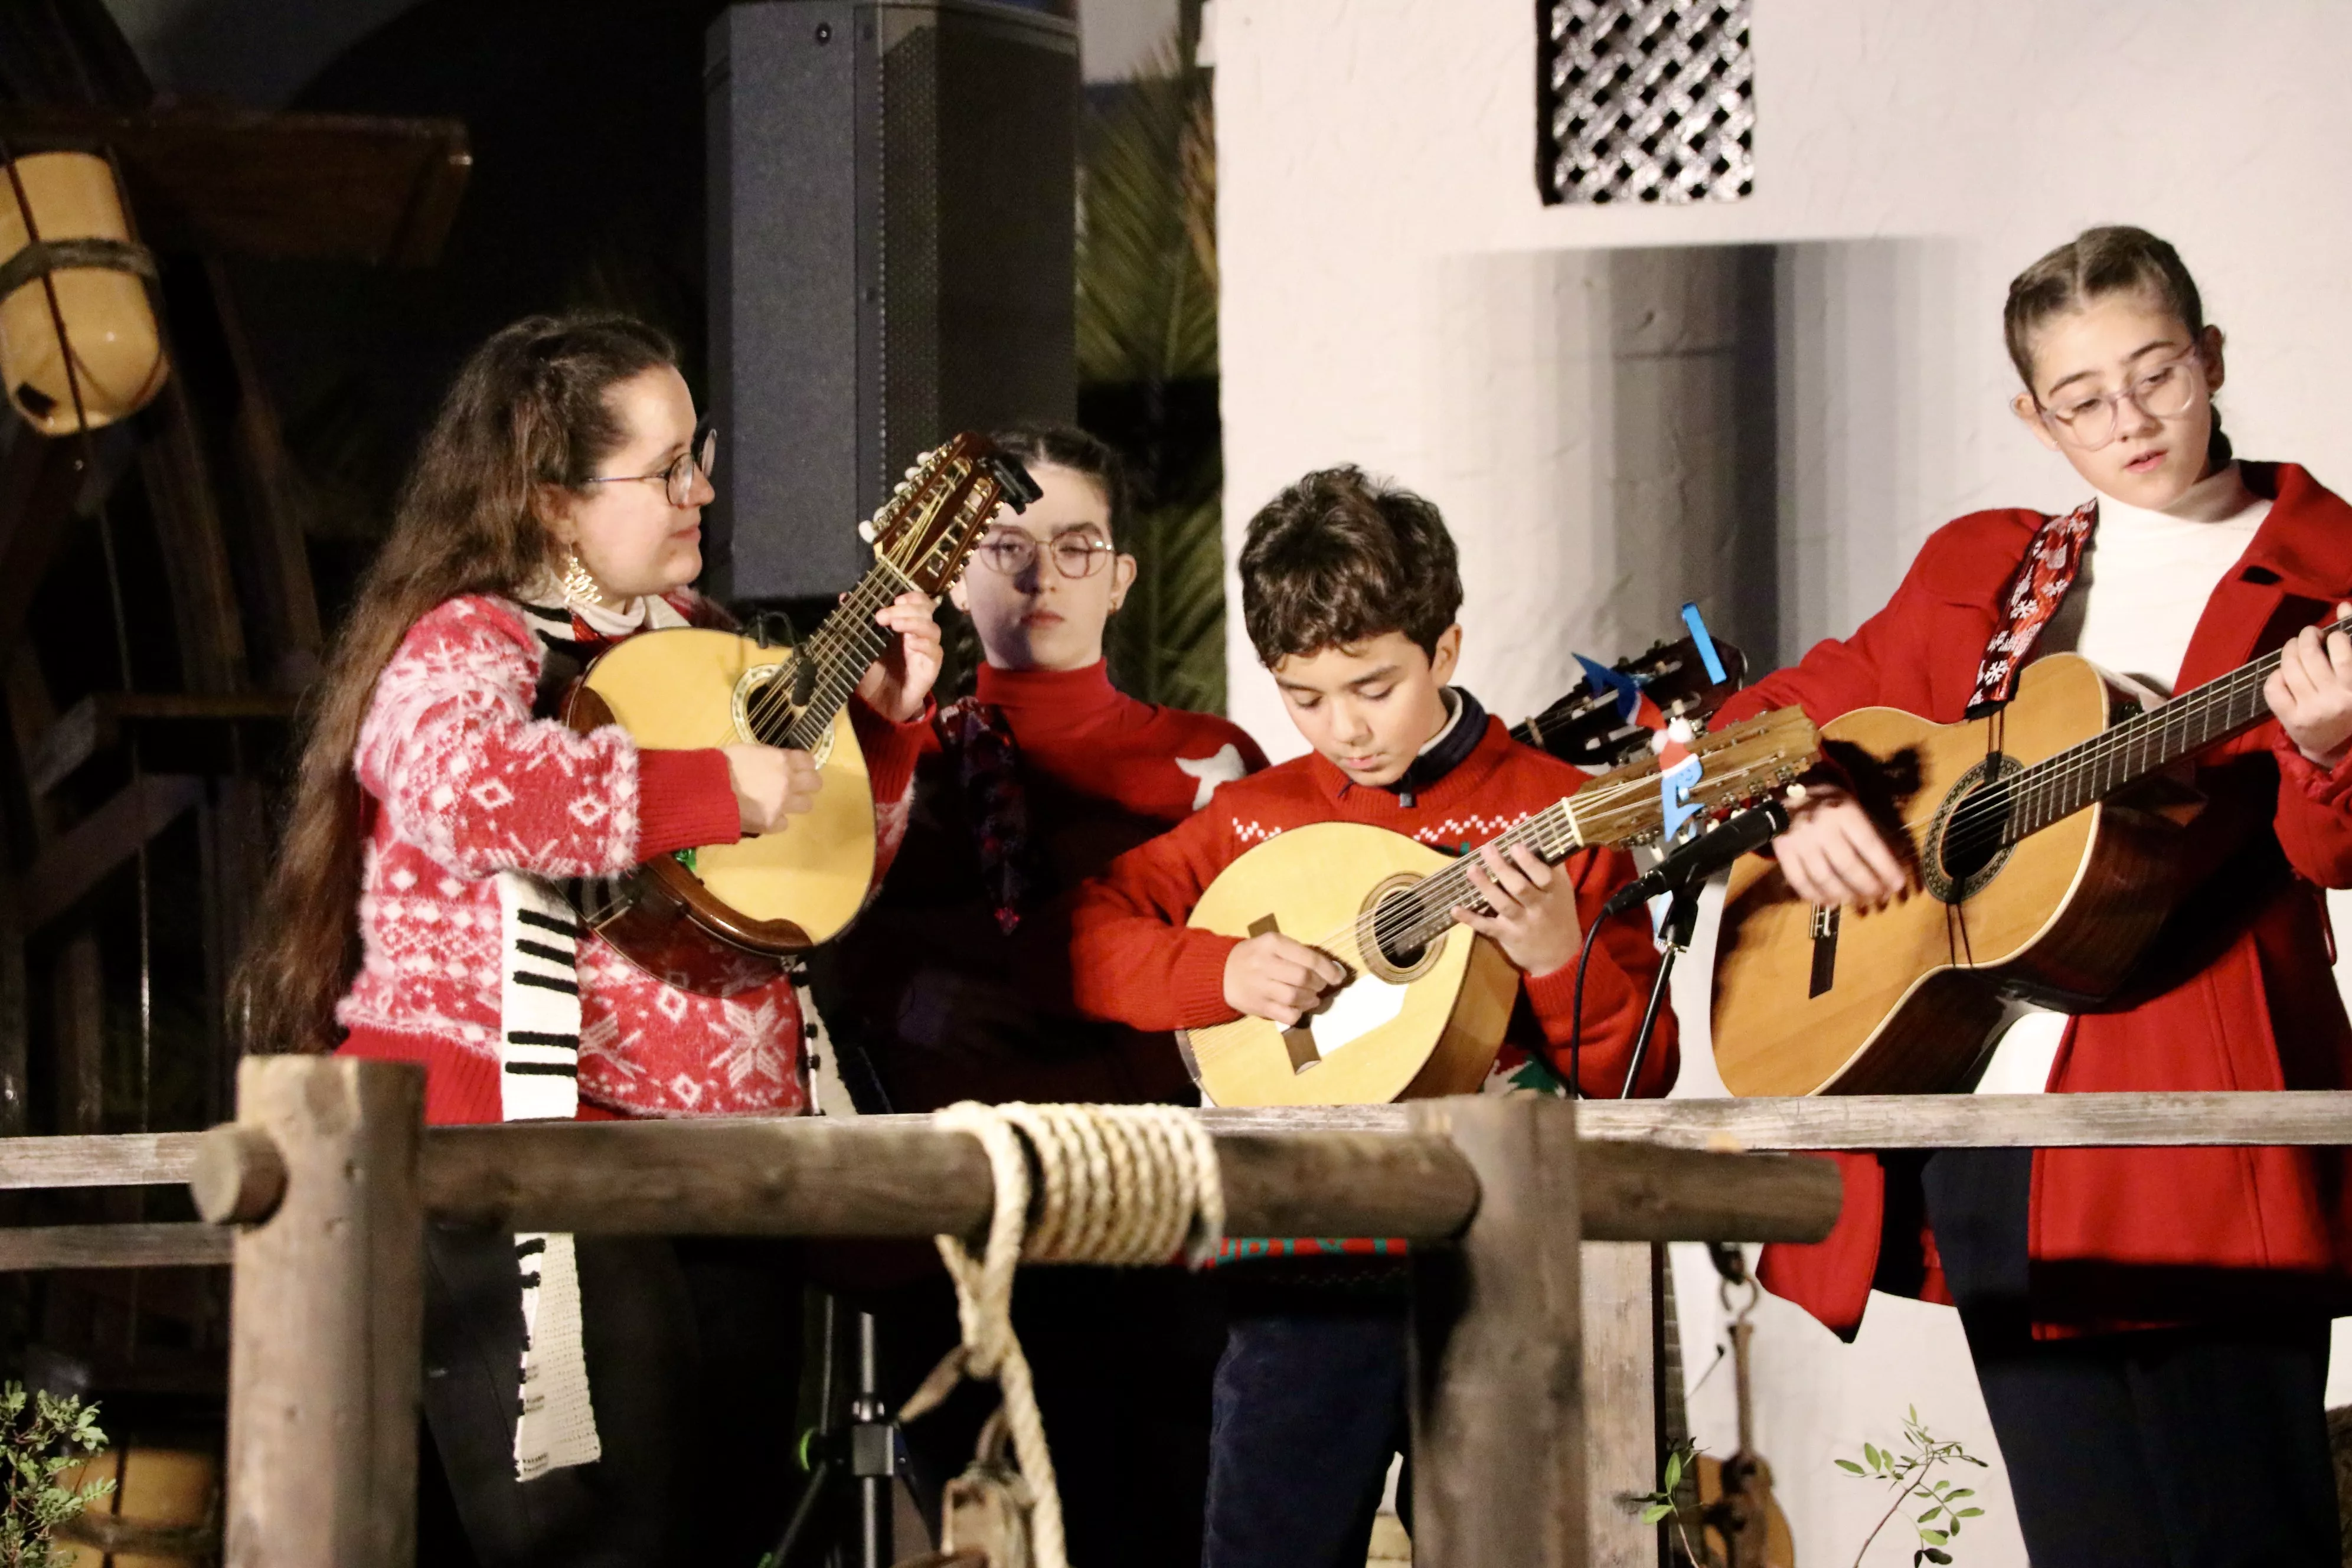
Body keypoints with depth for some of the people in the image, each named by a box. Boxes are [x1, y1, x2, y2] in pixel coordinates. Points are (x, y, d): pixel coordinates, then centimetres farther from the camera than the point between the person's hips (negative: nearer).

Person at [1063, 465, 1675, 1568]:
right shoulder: (1253, 821, 9)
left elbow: (1640, 1078, -1)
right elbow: (1087, 938, 9)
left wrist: (1560, 957, -21)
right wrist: (1221, 971, -7)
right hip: (1305, 1275, 2)